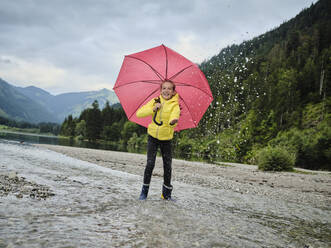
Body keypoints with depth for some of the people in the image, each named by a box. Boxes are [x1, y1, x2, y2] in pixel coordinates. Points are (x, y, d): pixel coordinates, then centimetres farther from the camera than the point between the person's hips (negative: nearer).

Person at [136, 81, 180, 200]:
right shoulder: (155, 101, -2)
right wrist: (153, 109, -19)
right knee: (150, 164, -8)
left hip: (166, 139, 0)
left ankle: (167, 193, 18)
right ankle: (144, 191, 8)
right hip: (153, 137, 1)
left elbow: (173, 119, -29)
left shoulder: (175, 105, -9)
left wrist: (173, 121, -53)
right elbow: (139, 113, -7)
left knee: (167, 166, 0)